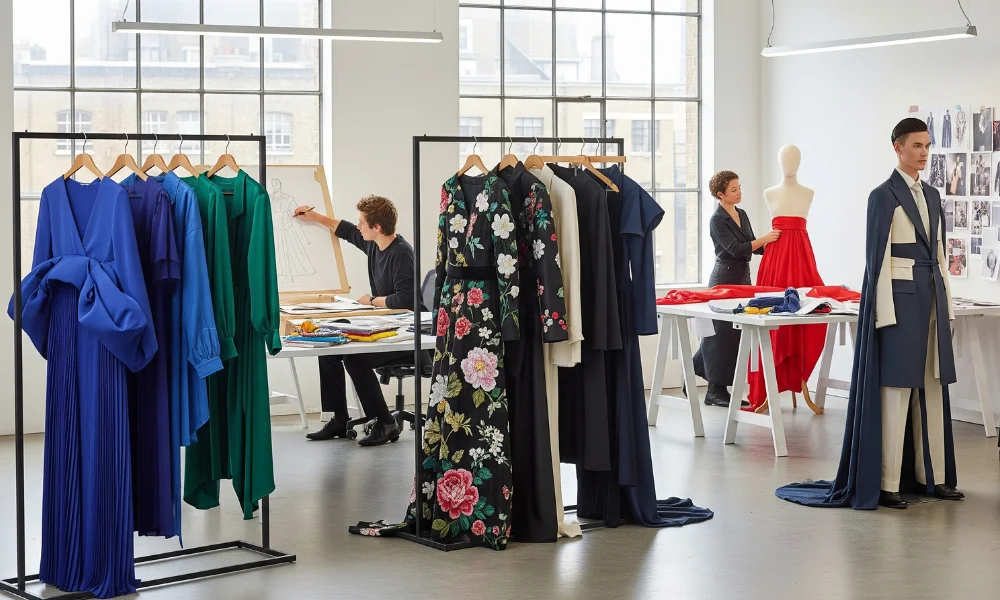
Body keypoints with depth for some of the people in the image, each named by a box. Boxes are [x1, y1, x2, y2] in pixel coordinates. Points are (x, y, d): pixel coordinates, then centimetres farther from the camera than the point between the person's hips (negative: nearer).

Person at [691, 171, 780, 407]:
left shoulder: (742, 215, 13)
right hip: (725, 279, -8)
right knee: (724, 332, -4)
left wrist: (771, 243, -1)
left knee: (738, 332, 8)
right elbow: (735, 249, -20)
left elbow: (753, 246, 14)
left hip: (743, 278, 8)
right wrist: (764, 239, -22)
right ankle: (716, 390, 2)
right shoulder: (717, 220, -11)